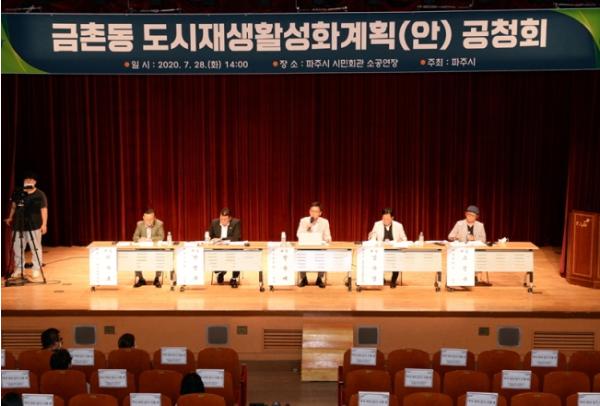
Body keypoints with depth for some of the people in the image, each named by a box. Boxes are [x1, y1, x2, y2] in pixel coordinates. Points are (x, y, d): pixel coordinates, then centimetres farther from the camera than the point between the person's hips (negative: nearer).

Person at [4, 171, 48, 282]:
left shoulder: (40, 195, -3)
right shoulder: (17, 193, 9)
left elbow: (44, 210, -7)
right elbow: (13, 206, 20)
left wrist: (44, 224, -14)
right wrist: (10, 218, 11)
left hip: (34, 225, -4)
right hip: (18, 225, 4)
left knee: (35, 248, -1)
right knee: (17, 248, 8)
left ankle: (36, 271, 5)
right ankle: (18, 270, 20)